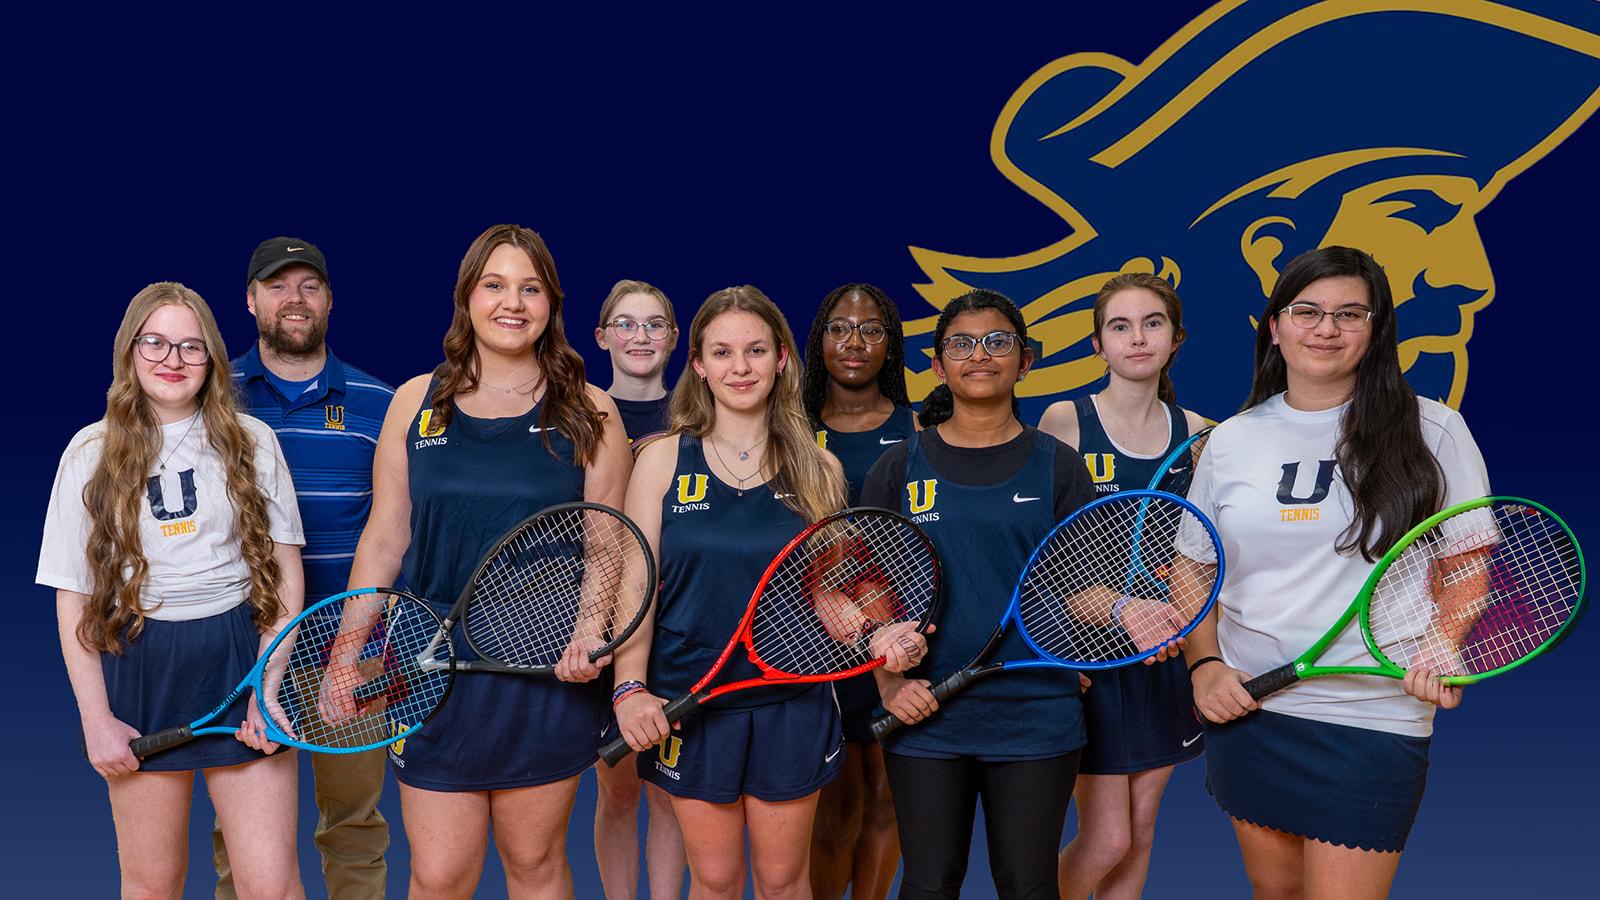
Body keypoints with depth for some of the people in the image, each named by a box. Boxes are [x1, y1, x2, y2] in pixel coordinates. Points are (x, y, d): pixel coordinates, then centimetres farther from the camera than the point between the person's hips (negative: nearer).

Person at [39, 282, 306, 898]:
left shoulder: (252, 442, 3)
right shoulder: (92, 452, 4)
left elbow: (285, 570, 2)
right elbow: (73, 596, 5)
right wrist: (96, 718, -1)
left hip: (239, 658, -1)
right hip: (136, 669, 1)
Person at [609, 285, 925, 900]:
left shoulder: (819, 470, 1)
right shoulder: (663, 460, -2)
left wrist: (877, 635, -14)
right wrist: (630, 687, -14)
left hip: (793, 705, 1)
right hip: (690, 707, -1)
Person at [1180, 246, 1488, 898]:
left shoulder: (1431, 431, -3)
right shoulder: (1230, 441, 6)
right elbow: (1195, 571, 11)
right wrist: (1205, 665, -4)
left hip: (1373, 720, -3)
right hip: (1243, 712, 3)